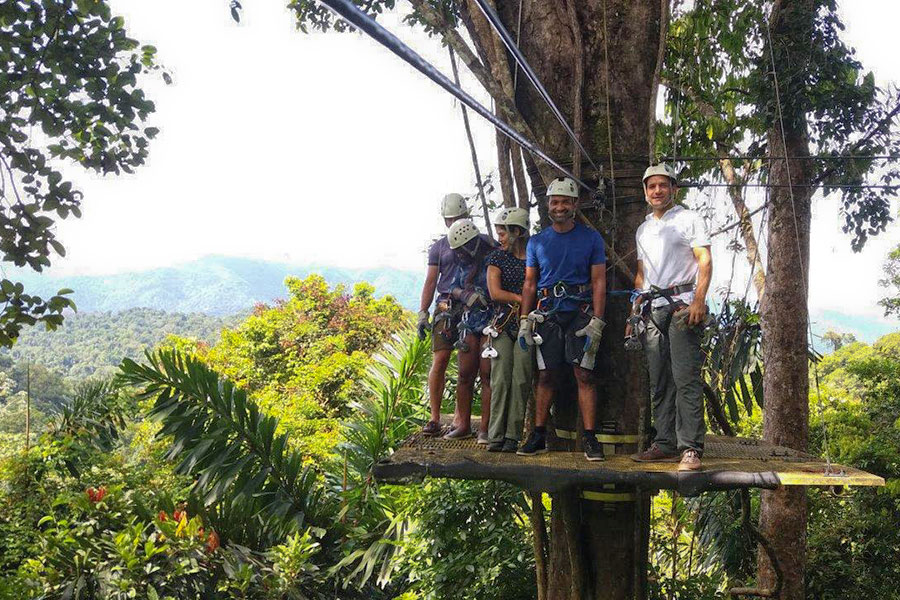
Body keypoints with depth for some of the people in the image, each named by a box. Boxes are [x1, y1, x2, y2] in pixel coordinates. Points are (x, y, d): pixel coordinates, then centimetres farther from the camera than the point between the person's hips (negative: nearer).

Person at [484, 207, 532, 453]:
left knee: (521, 380, -6)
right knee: (501, 379, -5)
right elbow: (495, 293, -2)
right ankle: (496, 436, -2)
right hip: (503, 324, 0)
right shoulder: (497, 257, 7)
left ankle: (512, 437, -1)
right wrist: (524, 299, -8)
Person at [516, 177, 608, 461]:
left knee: (584, 375, -7)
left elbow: (599, 282, 0)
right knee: (546, 376, 4)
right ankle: (539, 436, 11)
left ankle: (590, 438, -4)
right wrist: (524, 321, 4)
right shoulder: (537, 241, 10)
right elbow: (529, 284, 12)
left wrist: (597, 322, -9)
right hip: (547, 314, 2)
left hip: (580, 314, -2)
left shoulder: (591, 238, 3)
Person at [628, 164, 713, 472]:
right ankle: (665, 443, 11)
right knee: (659, 381, 6)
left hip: (682, 305, -6)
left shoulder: (689, 219, 5)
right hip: (652, 308, 6)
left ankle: (691, 448, -14)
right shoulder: (643, 230, 22)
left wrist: (699, 300, -18)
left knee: (686, 379, -13)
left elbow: (705, 261, -4)